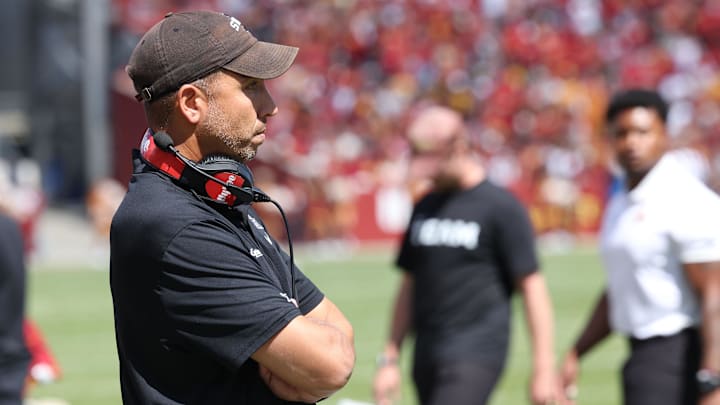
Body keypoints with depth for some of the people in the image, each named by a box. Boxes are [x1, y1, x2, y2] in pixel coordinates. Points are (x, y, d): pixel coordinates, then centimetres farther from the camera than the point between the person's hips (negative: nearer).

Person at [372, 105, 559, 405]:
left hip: (475, 357, -7)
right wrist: (389, 360, 15)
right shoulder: (424, 208, 14)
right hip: (426, 359, 7)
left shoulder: (501, 206, -5)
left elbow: (532, 288, -7)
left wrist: (544, 369, -11)